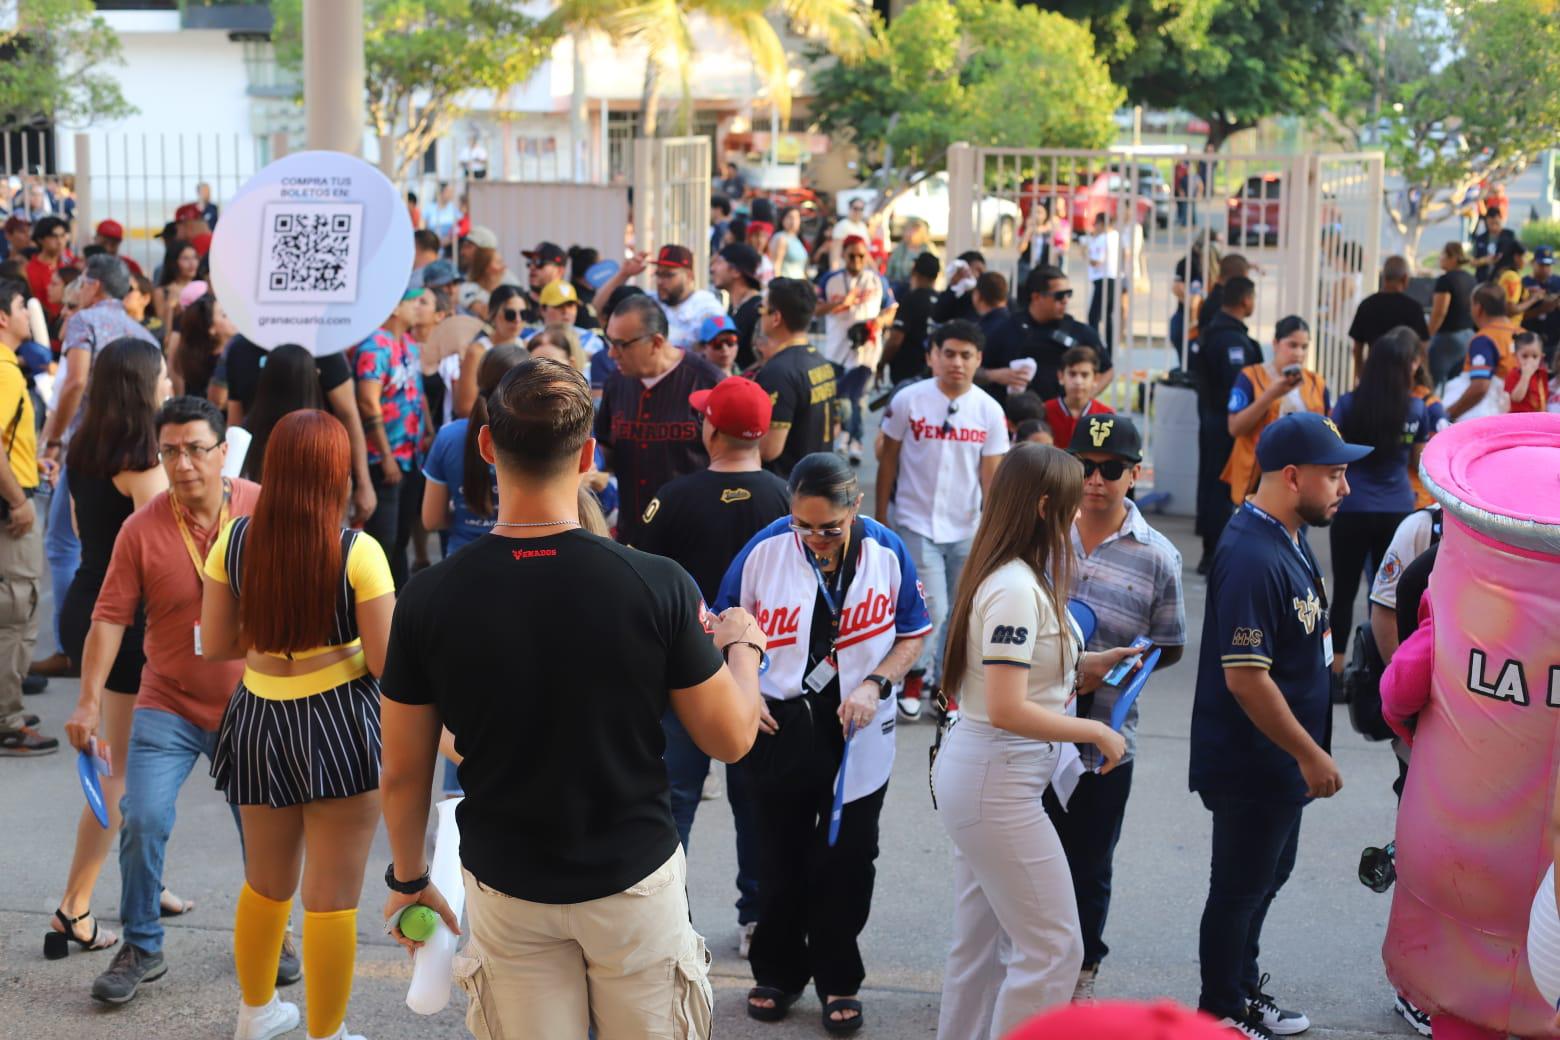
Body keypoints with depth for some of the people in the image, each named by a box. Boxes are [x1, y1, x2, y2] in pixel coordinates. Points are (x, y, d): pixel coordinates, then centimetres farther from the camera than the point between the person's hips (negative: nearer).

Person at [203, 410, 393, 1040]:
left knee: (266, 881, 24)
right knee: (331, 898, 7)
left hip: (259, 725, 5)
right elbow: (386, 663, -14)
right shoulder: (358, 553, -17)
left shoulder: (234, 541, -5)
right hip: (340, 728, -5)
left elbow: (215, 645, 2)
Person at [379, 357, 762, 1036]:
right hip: (635, 879, -1)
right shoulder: (657, 586, -19)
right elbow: (731, 739, -8)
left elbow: (404, 771, -4)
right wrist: (742, 645, 11)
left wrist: (408, 878, 14)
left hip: (505, 891, 1)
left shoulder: (429, 599, -14)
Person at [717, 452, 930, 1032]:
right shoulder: (765, 549, -12)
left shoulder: (886, 552, -10)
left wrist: (875, 684, -15)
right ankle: (777, 972, 32)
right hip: (779, 726, 0)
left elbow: (912, 635, 0)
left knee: (845, 859, 8)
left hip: (859, 731, 0)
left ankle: (839, 980, 25)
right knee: (780, 858, 14)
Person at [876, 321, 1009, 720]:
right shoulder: (908, 401, -7)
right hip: (917, 524, -3)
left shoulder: (989, 411, -2)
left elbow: (991, 476, 1)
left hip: (966, 528, 3)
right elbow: (888, 461, 1)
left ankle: (942, 685, 28)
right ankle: (914, 674, 17)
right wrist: (880, 518, 2)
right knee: (933, 609, -10)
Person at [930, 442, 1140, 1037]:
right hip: (997, 783, -10)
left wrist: (1081, 669, 8)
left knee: (981, 944, 18)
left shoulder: (1011, 578, 8)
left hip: (975, 775, 10)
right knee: (1054, 948, -1)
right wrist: (1096, 732, -16)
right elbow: (1008, 710, -26)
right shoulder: (1016, 591, -21)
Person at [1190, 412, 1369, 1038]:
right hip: (1251, 766, -10)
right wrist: (1311, 754, -22)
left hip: (1279, 762, 10)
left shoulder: (1289, 540, 6)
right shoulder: (1252, 557, -27)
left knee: (1266, 877, 23)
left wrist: (1307, 752, 17)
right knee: (1241, 887, 6)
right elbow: (1245, 677, -29)